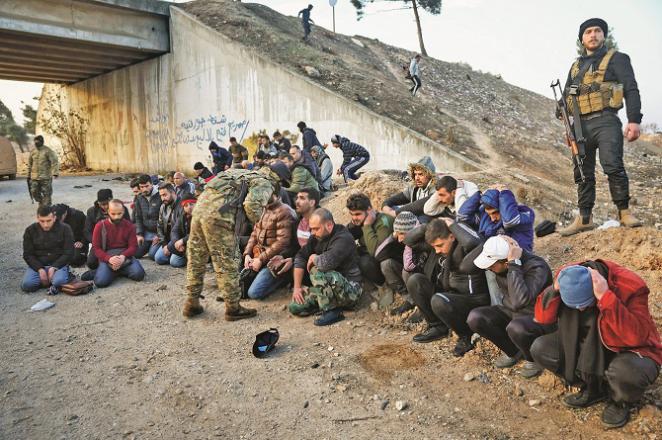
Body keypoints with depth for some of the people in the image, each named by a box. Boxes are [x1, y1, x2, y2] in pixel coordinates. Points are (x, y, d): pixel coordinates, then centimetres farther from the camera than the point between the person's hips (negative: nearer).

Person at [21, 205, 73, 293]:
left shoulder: (65, 229, -5)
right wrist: (40, 269, -14)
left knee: (59, 282, -33)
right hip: (38, 265, 3)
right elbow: (28, 254, 1)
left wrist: (54, 267, -18)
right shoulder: (30, 230, 2)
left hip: (58, 264, -3)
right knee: (26, 285, -23)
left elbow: (68, 253, -6)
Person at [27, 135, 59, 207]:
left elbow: (55, 162, -13)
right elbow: (30, 164, 19)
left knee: (46, 193, -1)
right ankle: (41, 202, 28)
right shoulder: (32, 152, 10)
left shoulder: (48, 151, -7)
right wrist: (29, 175, 19)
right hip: (35, 177, 5)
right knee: (34, 192, 5)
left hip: (45, 177, -5)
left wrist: (55, 173, -25)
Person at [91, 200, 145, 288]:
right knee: (100, 281, -28)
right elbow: (95, 248, -2)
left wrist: (123, 256, -20)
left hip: (125, 256, 1)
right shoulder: (100, 226, 2)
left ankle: (118, 271, 3)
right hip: (107, 257, -1)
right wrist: (109, 258, -19)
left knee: (138, 274, -27)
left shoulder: (129, 226, 5)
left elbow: (133, 246, 1)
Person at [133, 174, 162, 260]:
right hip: (147, 232, 6)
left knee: (152, 255, -18)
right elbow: (138, 218, 13)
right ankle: (150, 245, 24)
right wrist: (139, 234, 2)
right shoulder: (139, 199, 7)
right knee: (136, 253, -1)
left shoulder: (160, 197, -13)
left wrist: (159, 235, -13)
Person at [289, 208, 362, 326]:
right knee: (295, 307, -3)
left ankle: (332, 311, -19)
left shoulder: (343, 238, -22)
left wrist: (313, 258, -15)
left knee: (317, 270, -29)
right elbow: (300, 257, 7)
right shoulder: (317, 236, 2)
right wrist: (297, 287, 1)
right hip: (329, 287, 8)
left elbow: (326, 262, -38)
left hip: (350, 291, -8)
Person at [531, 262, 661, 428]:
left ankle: (621, 401, 0)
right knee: (539, 348, -13)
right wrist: (555, 289, -30)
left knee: (627, 373, -39)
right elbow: (542, 317, -14)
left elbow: (638, 336, -38)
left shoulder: (631, 286, -28)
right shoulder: (568, 278, -15)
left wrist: (606, 297, -44)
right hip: (586, 347, 5)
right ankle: (593, 388, 7)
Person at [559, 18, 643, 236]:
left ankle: (624, 212, -9)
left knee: (613, 167, -20)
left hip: (605, 122, -5)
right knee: (583, 173, 5)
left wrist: (634, 120, -13)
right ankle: (584, 218, 11)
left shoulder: (616, 59, 8)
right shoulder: (575, 66, 22)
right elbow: (566, 96, 26)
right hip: (580, 125, 5)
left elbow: (631, 90, -1)